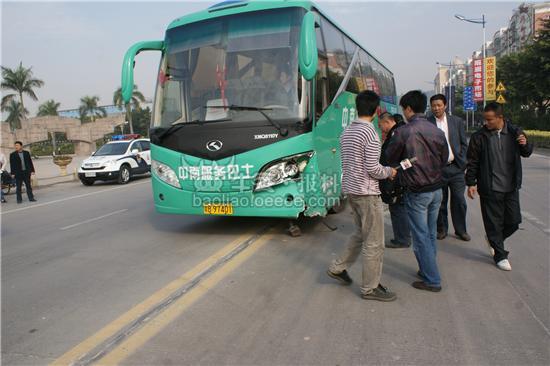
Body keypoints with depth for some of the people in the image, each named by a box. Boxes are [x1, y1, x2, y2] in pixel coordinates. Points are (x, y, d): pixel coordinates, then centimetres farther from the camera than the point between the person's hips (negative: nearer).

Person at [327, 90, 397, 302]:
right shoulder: (370, 132, -17)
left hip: (350, 189, 9)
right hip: (367, 192, -9)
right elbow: (372, 169, -19)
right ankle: (370, 288, 12)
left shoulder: (347, 132, 9)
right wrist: (389, 172, 1)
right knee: (374, 242, 2)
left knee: (361, 234, 23)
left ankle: (338, 268, 28)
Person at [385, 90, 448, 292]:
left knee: (421, 236, 4)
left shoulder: (403, 132, -16)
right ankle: (427, 270, 32)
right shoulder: (437, 131, 0)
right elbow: (444, 159, 11)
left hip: (417, 192, -6)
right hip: (436, 189, 6)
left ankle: (432, 280, 10)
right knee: (431, 233, 18)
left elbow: (390, 158, -3)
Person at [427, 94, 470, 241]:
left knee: (459, 200, 5)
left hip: (455, 167, 2)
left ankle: (461, 230, 19)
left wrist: (462, 161, 2)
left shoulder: (457, 121, 6)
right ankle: (442, 229, 22)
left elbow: (464, 143, 10)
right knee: (440, 201, 7)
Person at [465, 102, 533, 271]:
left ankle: (494, 240, 37)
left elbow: (526, 153, 15)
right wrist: (471, 183, -3)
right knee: (494, 222, 3)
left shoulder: (514, 132, 2)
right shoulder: (479, 136, -5)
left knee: (514, 221, 10)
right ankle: (500, 256, 18)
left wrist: (525, 144, -7)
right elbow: (472, 162, -1)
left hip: (511, 187, 3)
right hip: (490, 188, -3)